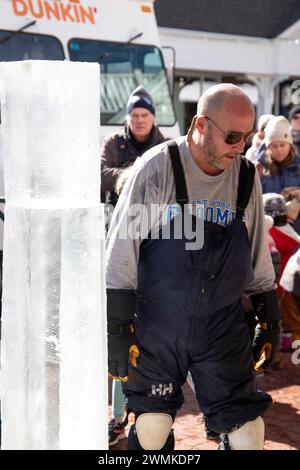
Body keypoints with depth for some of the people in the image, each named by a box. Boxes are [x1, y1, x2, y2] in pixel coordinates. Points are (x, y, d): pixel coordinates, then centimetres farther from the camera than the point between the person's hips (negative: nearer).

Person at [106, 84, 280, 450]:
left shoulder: (246, 177, 1)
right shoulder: (158, 168, -11)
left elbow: (258, 257, 13)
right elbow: (121, 252, -9)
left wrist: (269, 320, 15)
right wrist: (117, 329, -11)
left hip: (223, 329, 3)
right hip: (156, 324, -2)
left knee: (246, 432, 0)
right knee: (151, 428, 9)